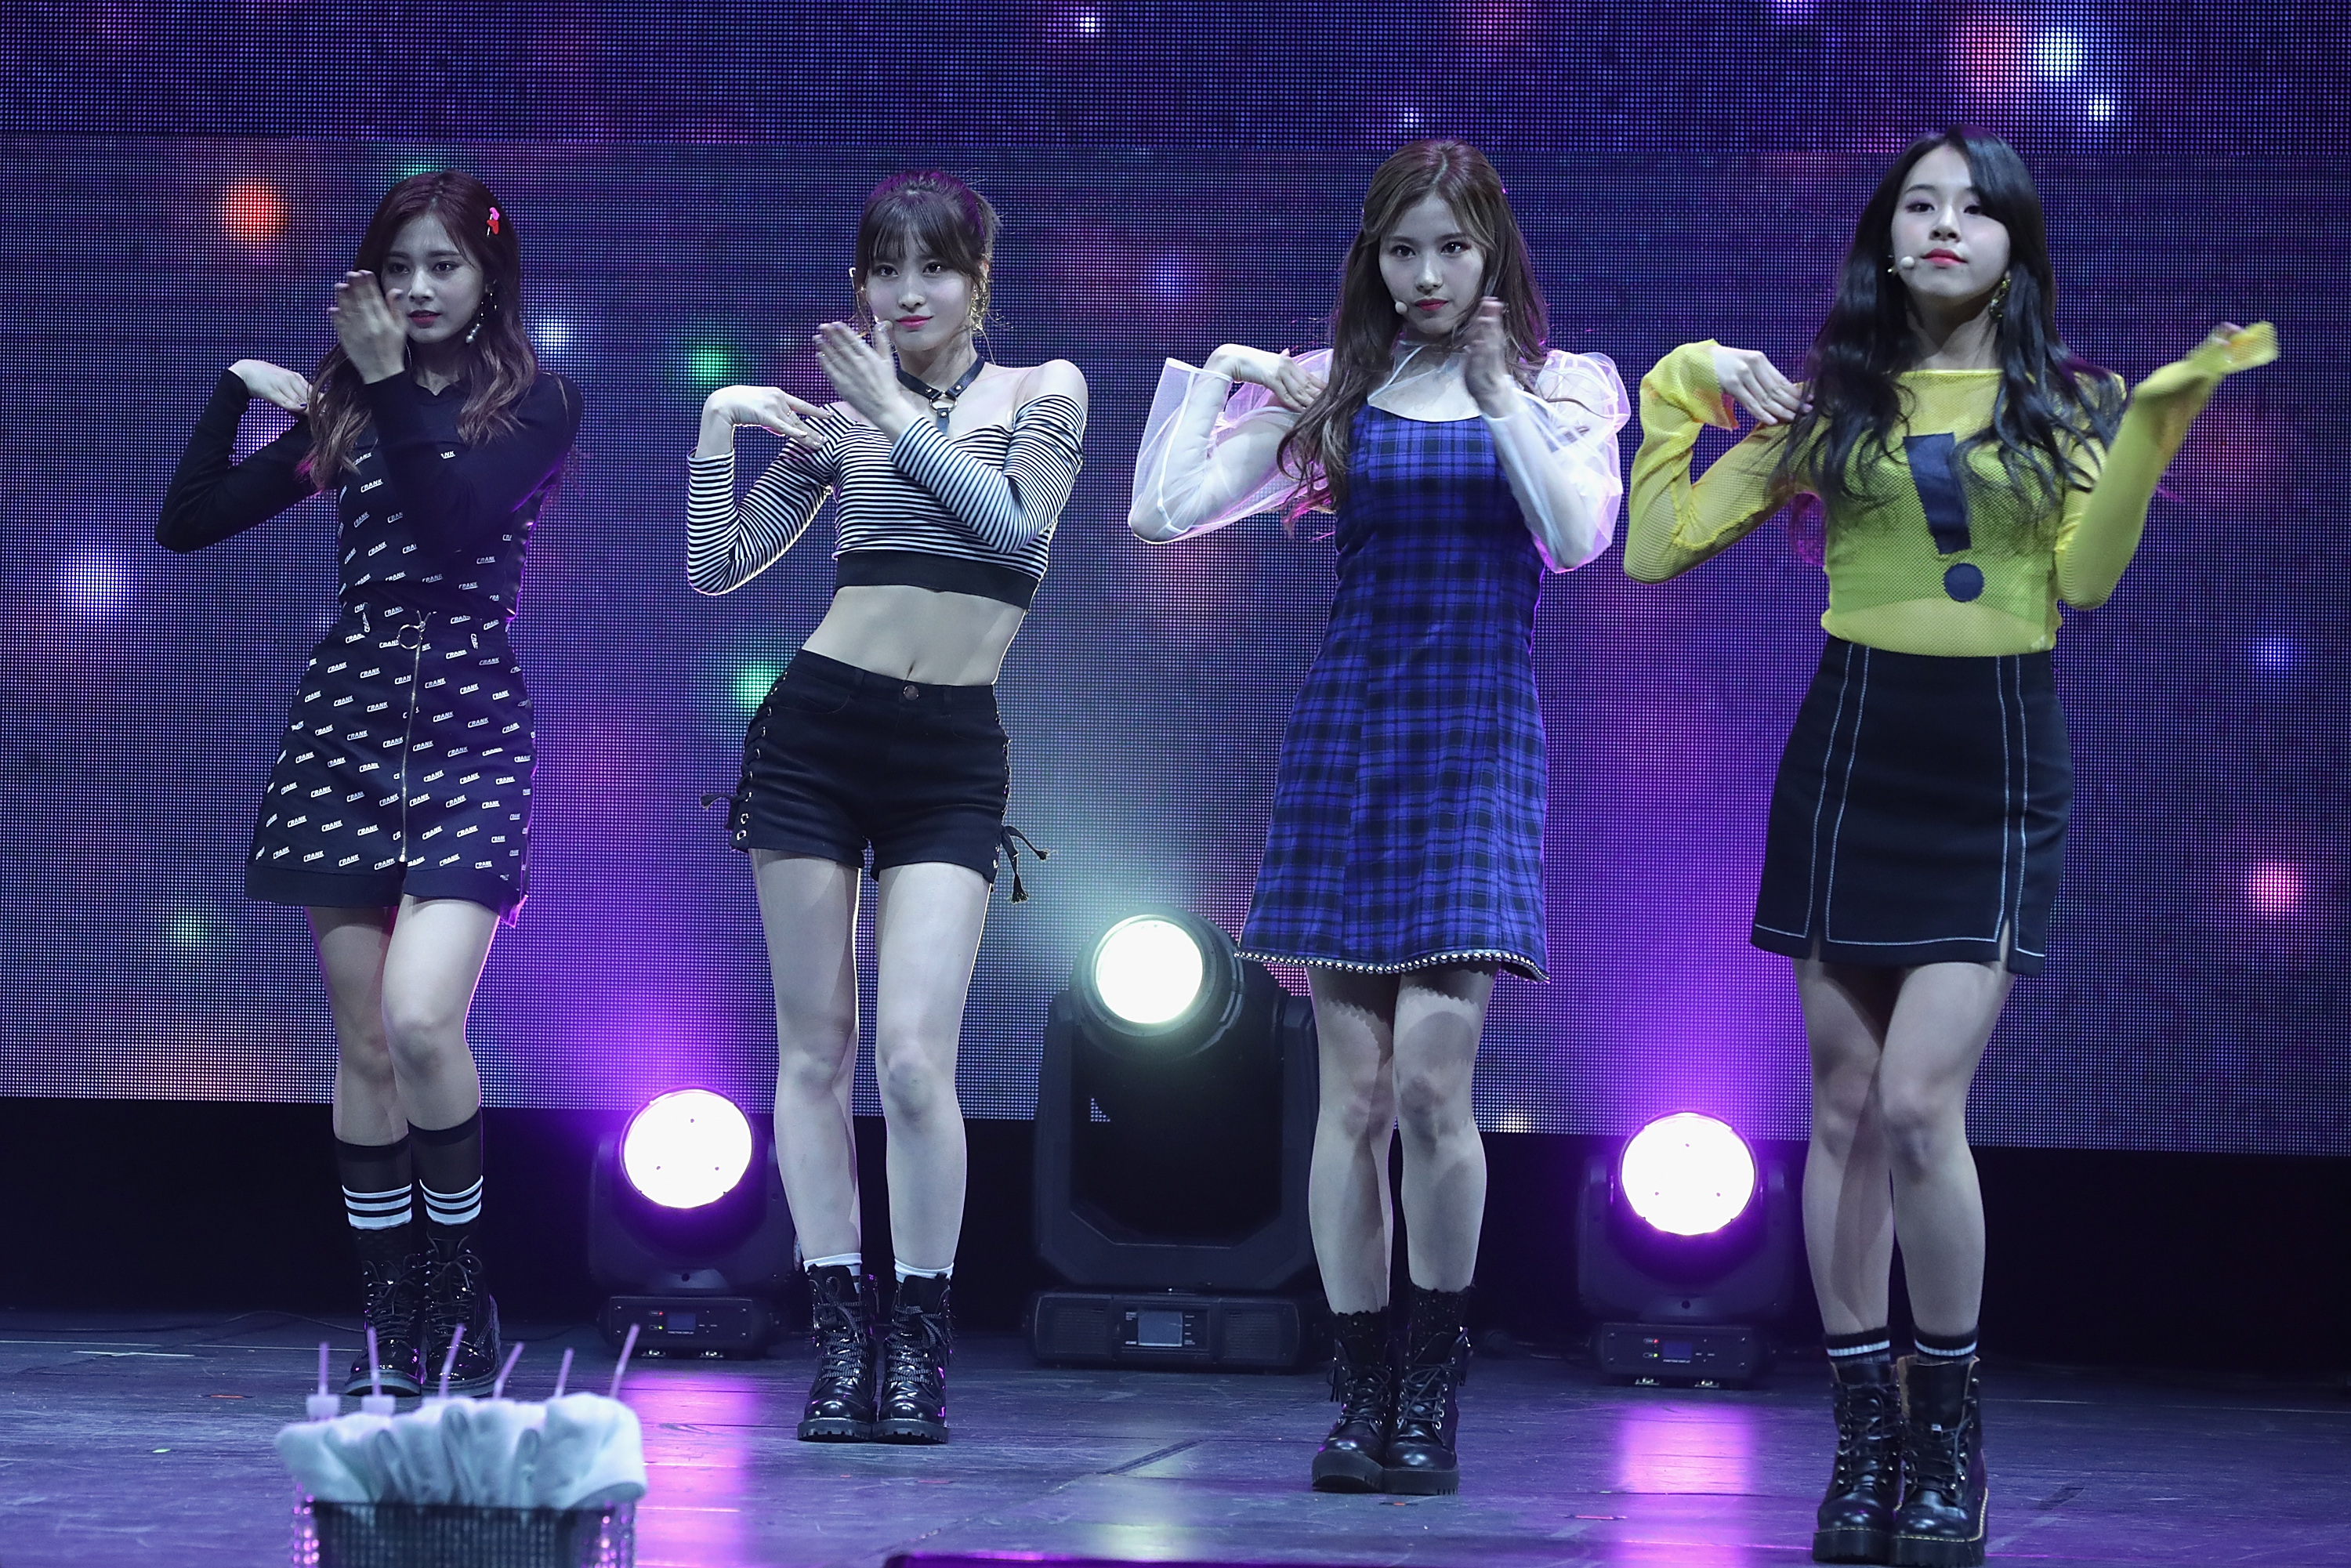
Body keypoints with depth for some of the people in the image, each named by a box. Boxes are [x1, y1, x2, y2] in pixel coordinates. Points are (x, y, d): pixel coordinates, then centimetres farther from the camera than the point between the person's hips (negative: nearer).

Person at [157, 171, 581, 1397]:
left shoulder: (534, 405, 2)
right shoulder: (340, 412, 13)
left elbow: (456, 523, -16)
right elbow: (186, 523, 11)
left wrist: (391, 385, -16)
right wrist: (238, 389, 3)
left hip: (469, 724, -4)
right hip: (343, 720, 4)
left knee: (420, 1020, -20)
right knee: (362, 1044, 2)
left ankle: (459, 1296, -4)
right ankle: (391, 1323, 9)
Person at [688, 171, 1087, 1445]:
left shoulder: (1042, 394, 6)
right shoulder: (839, 419, 10)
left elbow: (1018, 527, -12)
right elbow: (717, 568, 8)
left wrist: (897, 417, -8)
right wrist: (719, 425, -3)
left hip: (950, 757, -2)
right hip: (817, 730, 2)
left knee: (914, 1056, -13)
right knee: (814, 1049, 1)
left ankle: (919, 1339, 0)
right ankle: (840, 1336, 7)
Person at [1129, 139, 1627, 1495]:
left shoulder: (1563, 390, 6)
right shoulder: (1334, 389, 8)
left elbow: (1579, 537, -13)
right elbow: (1161, 515, 2)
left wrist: (1498, 393, -15)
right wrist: (1221, 371, -1)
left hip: (1479, 737, -2)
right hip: (1348, 727, 2)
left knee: (1431, 1074, -13)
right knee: (1354, 1086, -1)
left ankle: (1433, 1386, 1)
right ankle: (1361, 1396, 5)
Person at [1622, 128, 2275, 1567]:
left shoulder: (2068, 405, 7)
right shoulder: (1832, 401, 8)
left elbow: (2086, 572, -12)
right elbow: (1660, 547, 6)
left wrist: (2158, 418, -18)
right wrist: (1683, 392, 2)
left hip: (1997, 765, -2)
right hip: (1852, 747, 2)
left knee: (1919, 1104, -13)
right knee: (1846, 1109, 1)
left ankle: (1952, 1432, 2)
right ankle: (1867, 1439, 10)